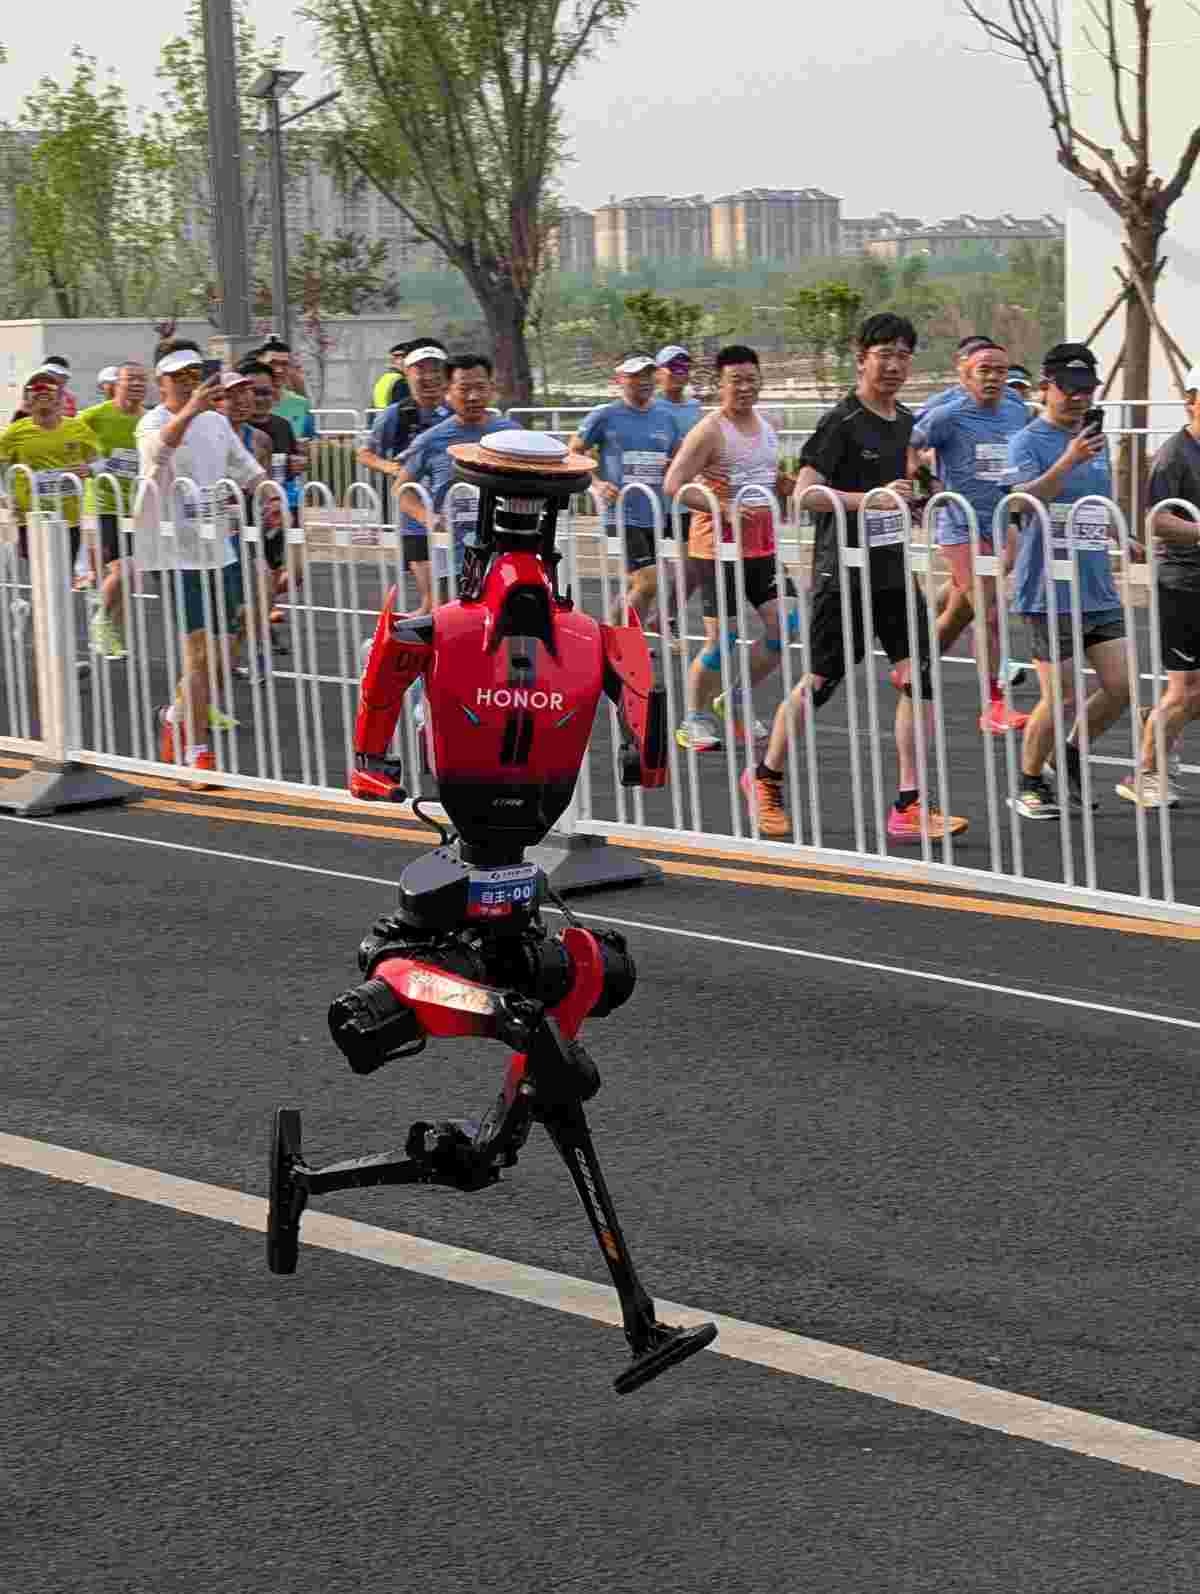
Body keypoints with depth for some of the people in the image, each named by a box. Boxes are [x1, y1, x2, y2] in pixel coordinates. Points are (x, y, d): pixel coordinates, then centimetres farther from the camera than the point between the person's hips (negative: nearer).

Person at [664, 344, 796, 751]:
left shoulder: (767, 428, 11)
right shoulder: (710, 432, -12)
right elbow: (674, 486, -17)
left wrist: (790, 486, 5)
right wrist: (724, 508, -25)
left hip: (762, 547, 7)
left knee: (784, 623, -2)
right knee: (721, 638, -5)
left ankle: (736, 700, 16)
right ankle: (695, 720, 12)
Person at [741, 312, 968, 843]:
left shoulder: (905, 422, 11)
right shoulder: (842, 422, -12)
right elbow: (805, 491, -20)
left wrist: (912, 494, 10)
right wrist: (870, 498, -25)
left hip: (894, 570, 6)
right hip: (844, 575, -6)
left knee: (919, 677, -6)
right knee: (818, 682, 3)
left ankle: (911, 806, -5)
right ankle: (765, 779, 25)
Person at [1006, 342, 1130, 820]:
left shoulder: (1096, 441, 14)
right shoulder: (1027, 442, -8)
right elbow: (1025, 497, -27)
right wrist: (1067, 461, -38)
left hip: (1099, 591, 7)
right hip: (1050, 595, -7)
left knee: (1121, 687, 3)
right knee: (1060, 695, -6)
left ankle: (1071, 760, 24)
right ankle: (1029, 785, 12)